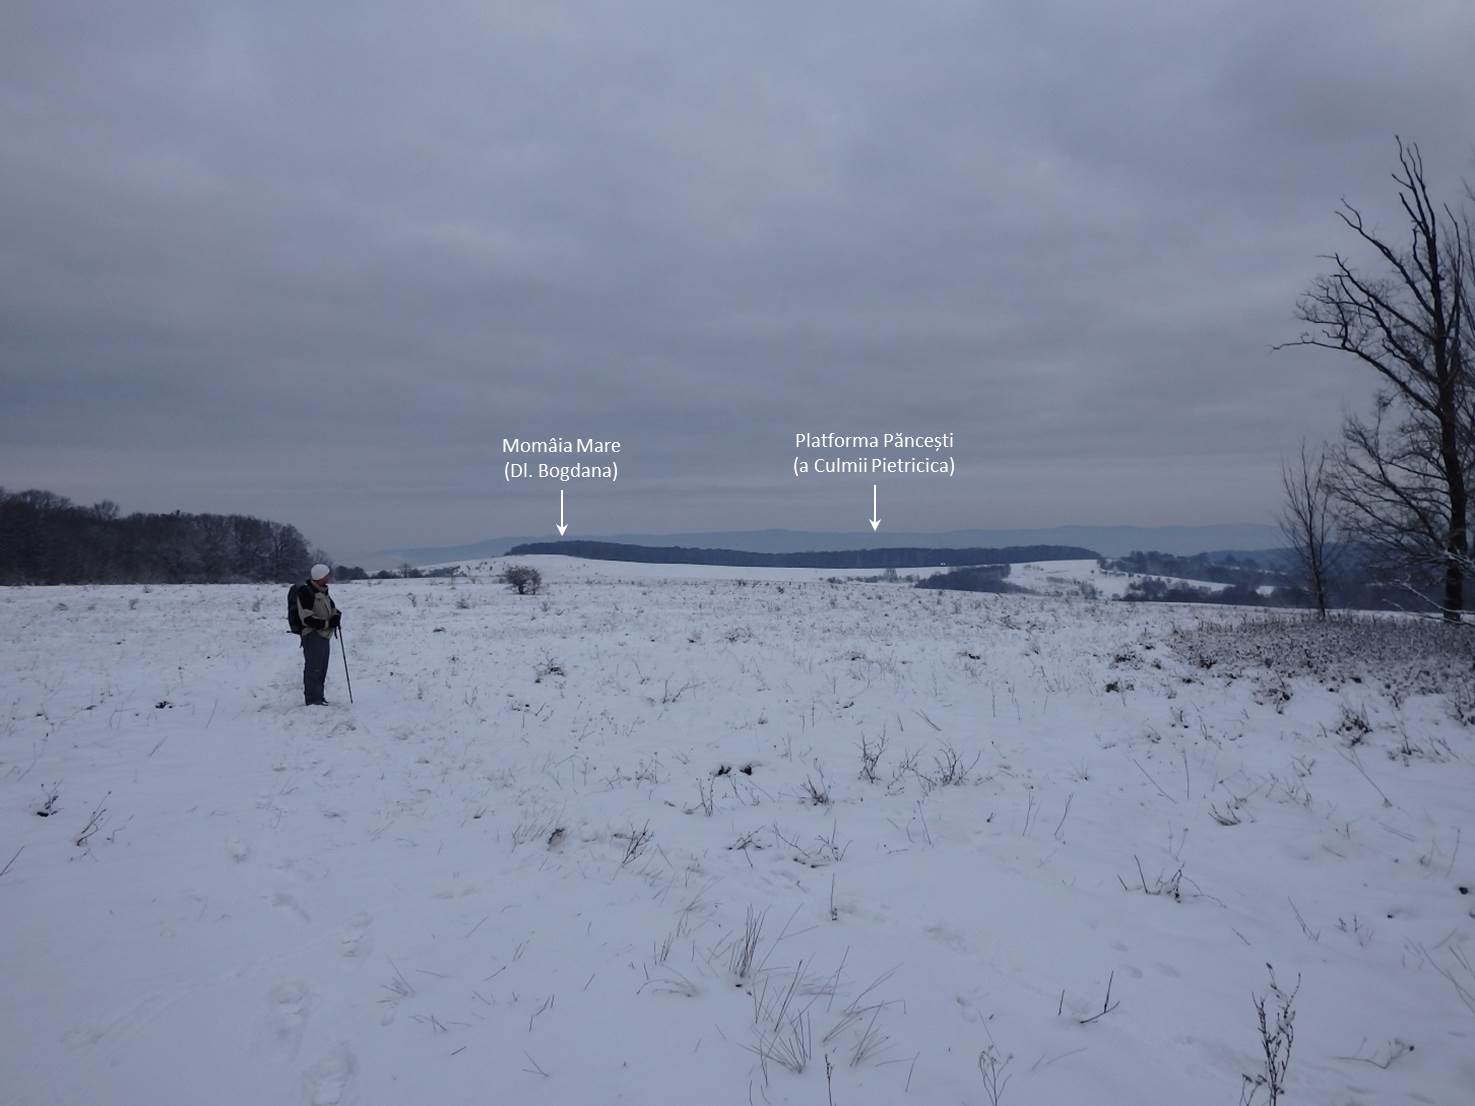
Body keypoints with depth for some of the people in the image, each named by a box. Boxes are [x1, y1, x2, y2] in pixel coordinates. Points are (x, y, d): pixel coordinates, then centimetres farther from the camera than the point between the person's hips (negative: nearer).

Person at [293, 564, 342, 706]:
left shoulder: (323, 591, 16)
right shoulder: (306, 592, -14)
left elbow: (333, 608, 22)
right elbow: (307, 619, -19)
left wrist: (336, 616, -2)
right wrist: (328, 623, -19)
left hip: (325, 636, 9)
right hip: (312, 636, -9)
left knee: (322, 669, 16)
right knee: (314, 668, -7)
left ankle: (318, 697, 26)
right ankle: (313, 699, -2)